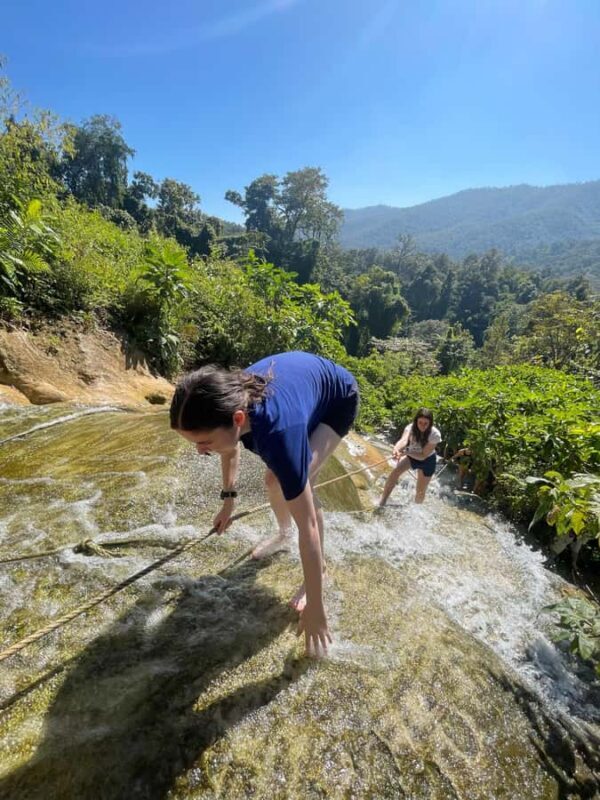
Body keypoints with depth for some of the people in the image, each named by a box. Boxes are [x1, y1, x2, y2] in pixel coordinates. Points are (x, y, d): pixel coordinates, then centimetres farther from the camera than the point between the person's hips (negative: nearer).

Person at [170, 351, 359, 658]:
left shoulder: (278, 433, -46)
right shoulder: (227, 402, -27)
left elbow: (308, 526, -37)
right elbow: (231, 449, -1)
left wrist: (314, 607, -27)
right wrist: (228, 500, 10)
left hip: (338, 399, -6)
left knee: (299, 487, -20)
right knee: (274, 478, 9)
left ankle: (320, 567, 7)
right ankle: (283, 535, 40)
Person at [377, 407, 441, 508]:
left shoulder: (435, 434, -30)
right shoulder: (411, 427, -27)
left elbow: (423, 456, -31)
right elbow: (403, 439, -48)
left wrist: (405, 452, -46)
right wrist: (396, 449, -70)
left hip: (427, 460, -1)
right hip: (411, 455, 1)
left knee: (420, 492, 3)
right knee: (396, 471, -25)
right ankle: (382, 502, -13)